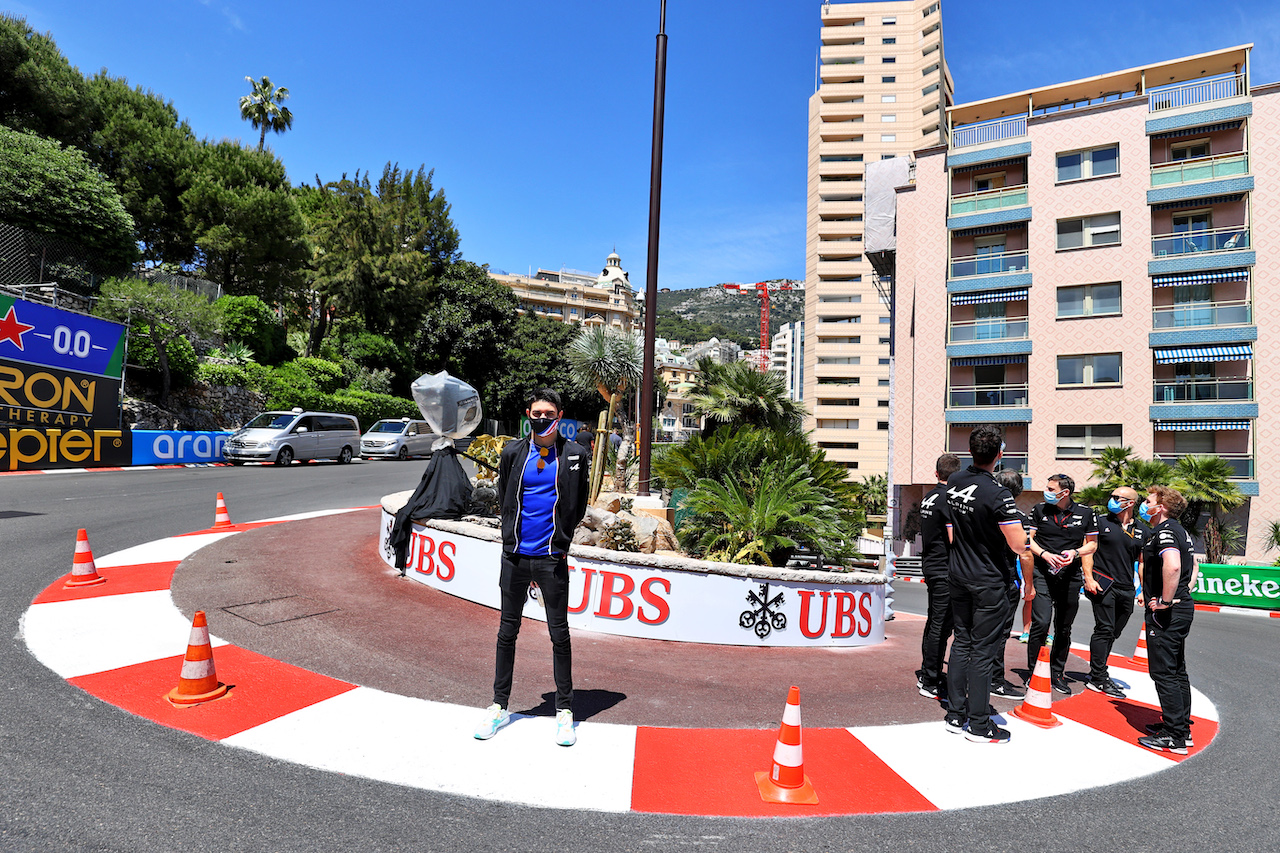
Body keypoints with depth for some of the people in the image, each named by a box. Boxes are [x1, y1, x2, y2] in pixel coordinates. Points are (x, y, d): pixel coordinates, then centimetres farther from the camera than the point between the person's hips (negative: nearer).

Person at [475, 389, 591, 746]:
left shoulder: (574, 455, -1)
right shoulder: (513, 452, 4)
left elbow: (578, 506, 8)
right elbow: (504, 501, 14)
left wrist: (559, 538, 5)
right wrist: (514, 534, 8)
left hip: (551, 557, -2)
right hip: (515, 555, 2)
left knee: (559, 634, 4)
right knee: (507, 631, 11)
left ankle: (564, 711, 17)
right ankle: (499, 706, 24)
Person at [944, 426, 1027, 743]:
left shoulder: (954, 482, 0)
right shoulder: (997, 494, -22)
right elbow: (1019, 544, -20)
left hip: (958, 575, 6)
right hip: (989, 581, -6)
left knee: (962, 642, 14)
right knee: (983, 650, 2)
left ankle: (955, 715, 21)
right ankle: (979, 725, 12)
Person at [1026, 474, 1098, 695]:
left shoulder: (1086, 514, 3)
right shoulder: (1039, 510, 2)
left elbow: (1092, 544, 10)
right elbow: (1028, 539, 5)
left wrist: (1075, 552, -9)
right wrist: (1044, 554, -12)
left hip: (1070, 577, 2)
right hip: (1042, 574, -2)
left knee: (1064, 629, 10)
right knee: (1041, 623, -13)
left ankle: (1057, 673, 25)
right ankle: (1033, 673, -1)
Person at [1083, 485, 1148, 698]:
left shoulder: (1143, 531, 11)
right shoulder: (1101, 523, 2)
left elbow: (1143, 562, 15)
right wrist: (1089, 577, -8)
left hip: (1126, 590, 4)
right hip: (1102, 584, -4)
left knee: (1112, 633, 12)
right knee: (1104, 630, -8)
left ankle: (1098, 670, 26)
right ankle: (1097, 678, -4)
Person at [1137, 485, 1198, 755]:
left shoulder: (1164, 531, -17)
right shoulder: (1181, 531, 16)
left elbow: (1172, 565, -34)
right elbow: (1193, 566, 29)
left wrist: (1165, 600, -25)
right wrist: (1185, 591, 20)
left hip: (1166, 612, -10)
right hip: (1183, 607, 10)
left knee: (1163, 672, -5)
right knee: (1177, 670, 17)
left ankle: (1174, 738, 0)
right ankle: (1182, 726, 27)